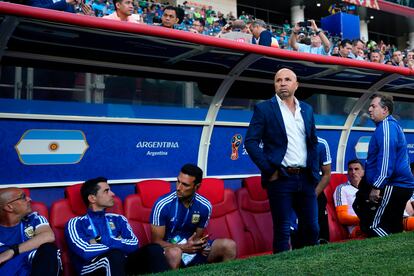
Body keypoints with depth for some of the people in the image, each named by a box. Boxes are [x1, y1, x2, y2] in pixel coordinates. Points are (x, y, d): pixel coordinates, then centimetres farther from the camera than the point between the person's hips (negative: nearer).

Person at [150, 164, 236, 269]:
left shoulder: (205, 206, -5)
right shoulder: (162, 205, -18)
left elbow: (197, 237, 7)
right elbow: (157, 241, -13)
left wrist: (200, 245, -18)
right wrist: (184, 247, -27)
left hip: (192, 248, 4)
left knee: (229, 245, -13)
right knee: (175, 253, -40)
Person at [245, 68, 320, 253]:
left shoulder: (307, 110, 14)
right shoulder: (264, 109, -1)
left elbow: (313, 143, 19)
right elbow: (250, 142, -7)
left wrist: (314, 172, 10)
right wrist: (269, 170, -12)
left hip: (305, 178, 5)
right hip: (280, 178, -5)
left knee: (311, 228, 9)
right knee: (282, 231, 0)